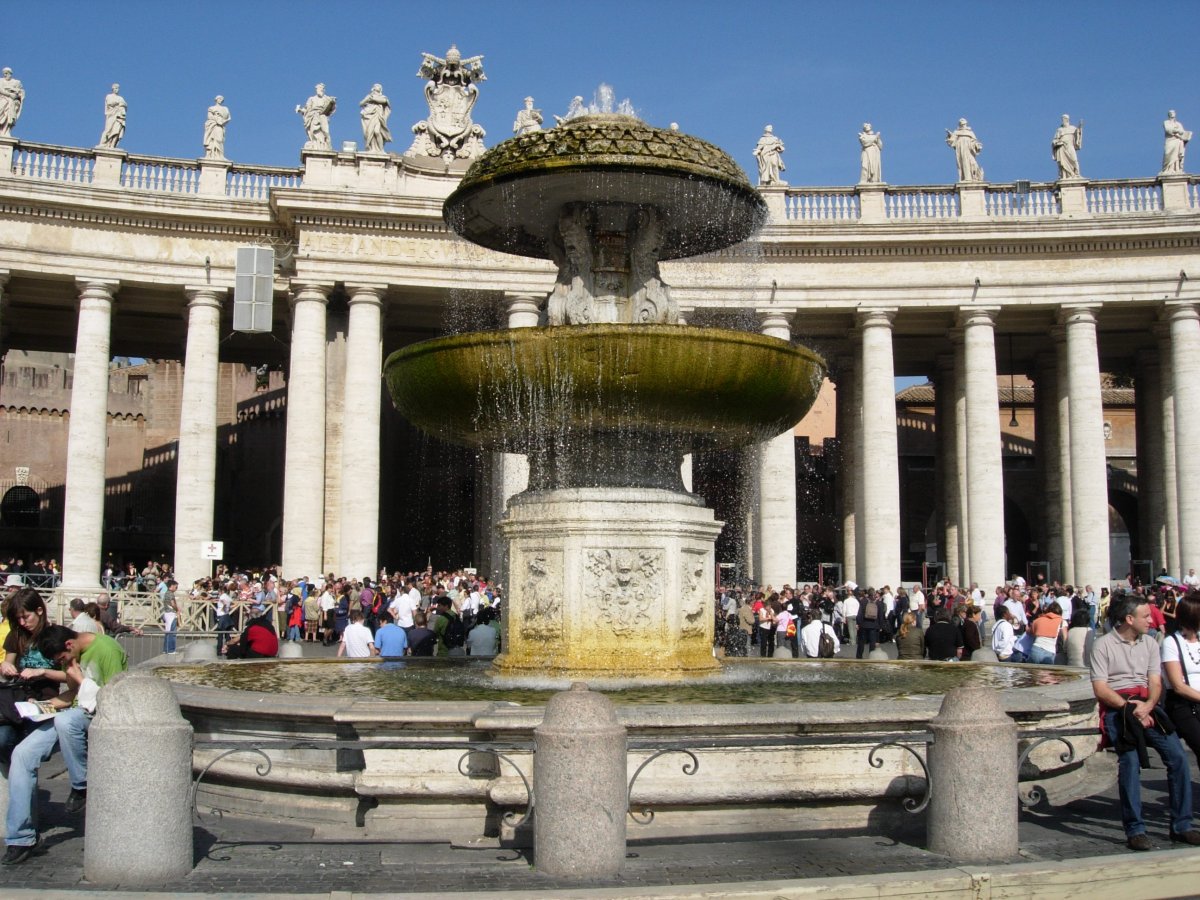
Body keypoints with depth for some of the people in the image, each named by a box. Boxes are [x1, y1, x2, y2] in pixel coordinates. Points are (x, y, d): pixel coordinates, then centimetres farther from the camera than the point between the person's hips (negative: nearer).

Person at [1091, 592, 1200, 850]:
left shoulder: (1150, 644, 17)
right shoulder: (1103, 645, 0)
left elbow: (1156, 684, 9)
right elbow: (1100, 689, -5)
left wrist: (1146, 706, -12)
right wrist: (1130, 708, -16)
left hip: (1147, 706, 5)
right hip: (1117, 708, -5)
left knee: (1178, 756, -13)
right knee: (1130, 761, -24)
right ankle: (1135, 830, -18)